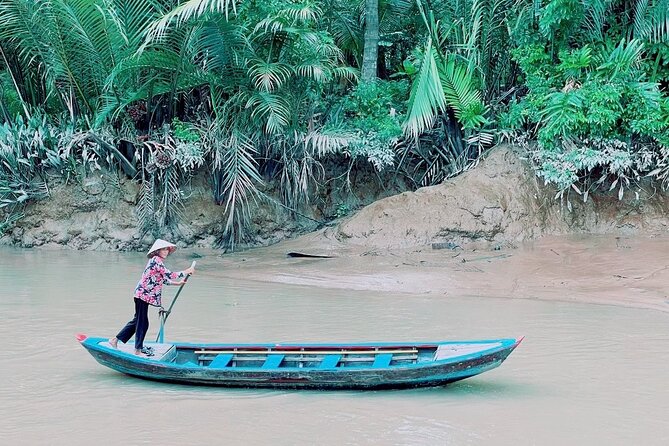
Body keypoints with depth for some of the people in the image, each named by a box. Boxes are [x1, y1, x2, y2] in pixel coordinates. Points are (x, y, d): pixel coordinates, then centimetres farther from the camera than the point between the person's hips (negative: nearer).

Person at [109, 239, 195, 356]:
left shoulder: (156, 261, 16)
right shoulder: (156, 261, -15)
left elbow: (163, 280, 23)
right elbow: (169, 275, -20)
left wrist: (178, 283, 21)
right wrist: (186, 272, -12)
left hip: (142, 295, 10)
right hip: (143, 295, -10)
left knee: (137, 320, 17)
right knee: (142, 323, -2)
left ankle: (115, 340, 23)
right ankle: (138, 350, 6)